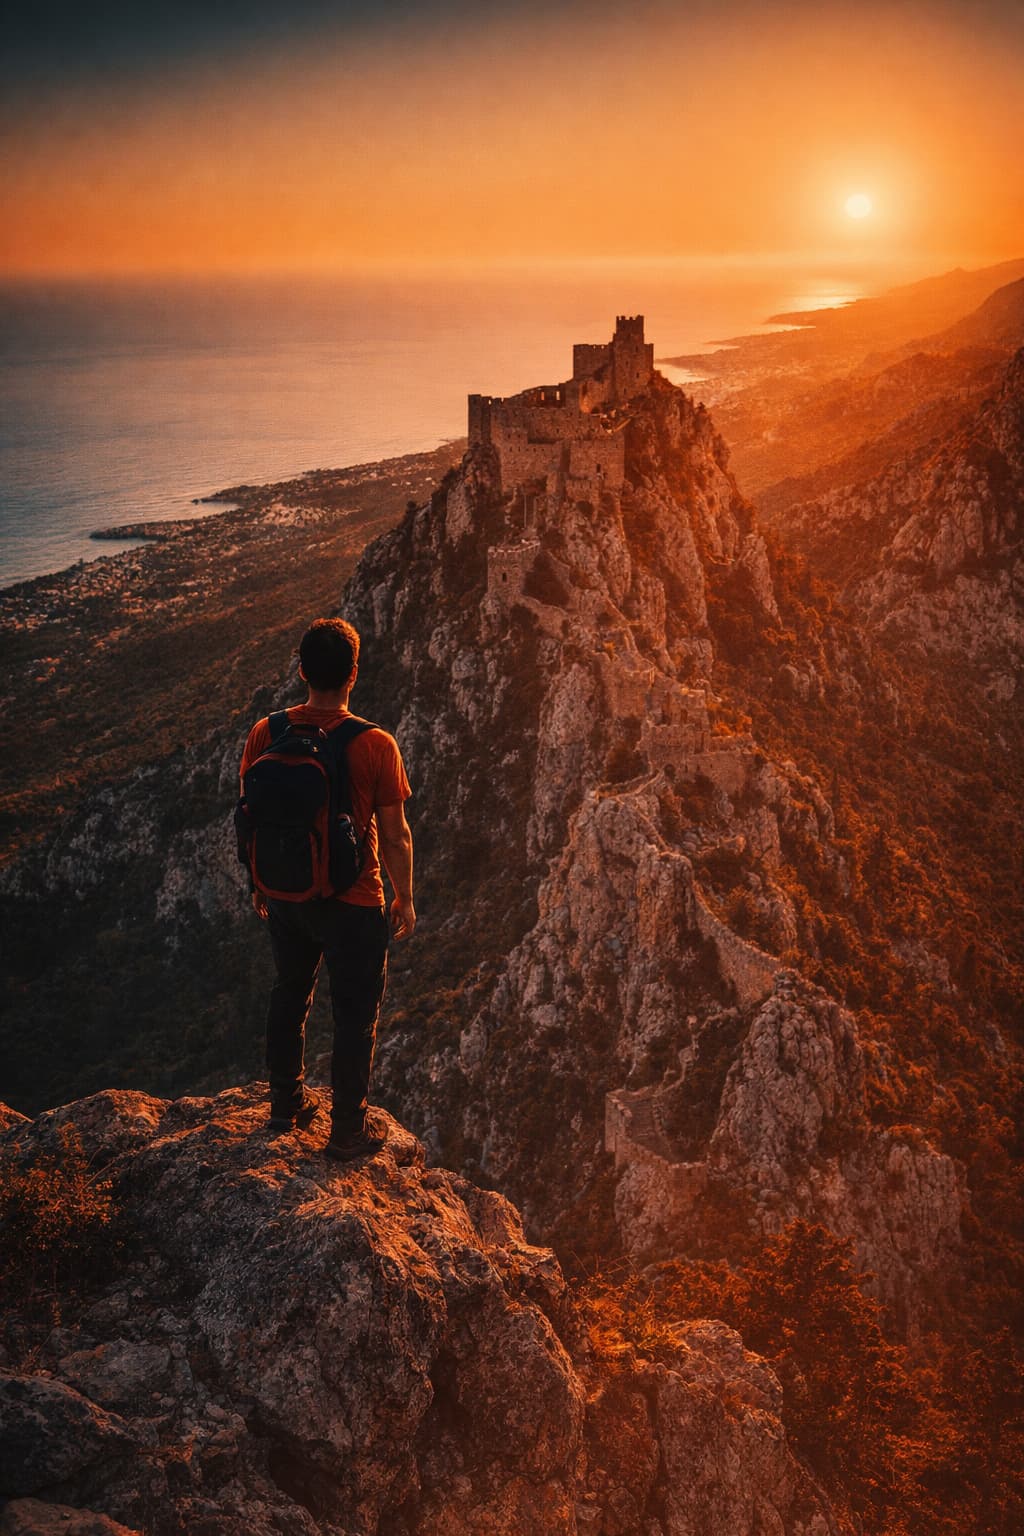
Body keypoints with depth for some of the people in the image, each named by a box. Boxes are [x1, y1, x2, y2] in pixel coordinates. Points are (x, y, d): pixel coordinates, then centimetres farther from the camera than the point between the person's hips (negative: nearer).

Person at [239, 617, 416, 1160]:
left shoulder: (265, 733, -9)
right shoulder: (375, 745, -21)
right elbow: (395, 835, -14)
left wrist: (259, 882, 17)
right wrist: (405, 898, 2)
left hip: (285, 895, 4)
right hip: (353, 903, -4)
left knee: (289, 994, 25)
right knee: (354, 1016, 12)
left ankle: (286, 1103, 41)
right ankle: (346, 1131, 25)